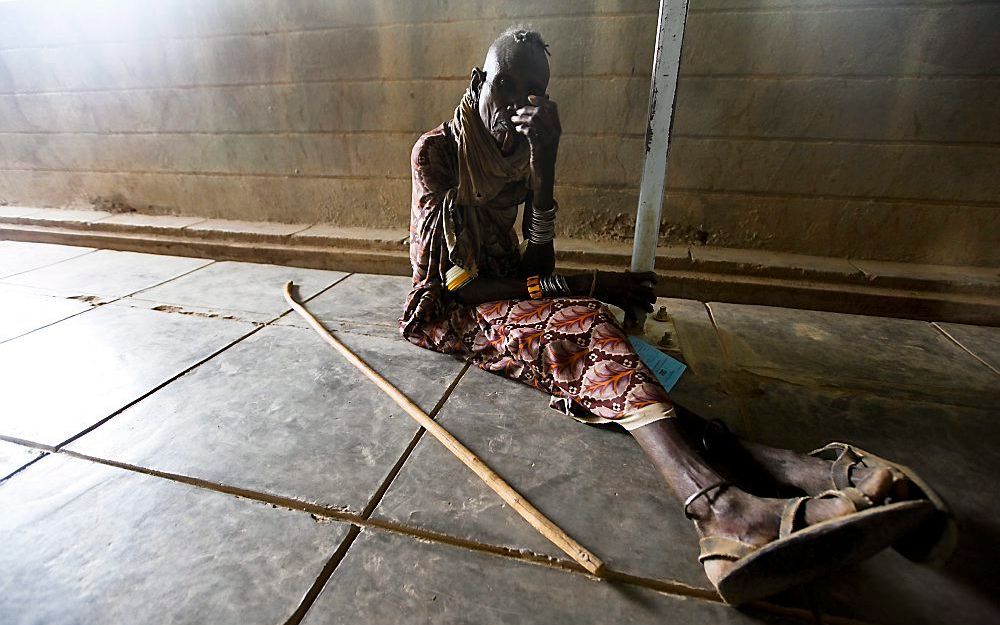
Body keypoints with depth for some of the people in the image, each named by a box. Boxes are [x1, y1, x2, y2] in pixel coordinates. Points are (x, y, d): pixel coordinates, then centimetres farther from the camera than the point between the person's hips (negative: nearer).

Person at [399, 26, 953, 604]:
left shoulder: (521, 154, 8)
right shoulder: (435, 150, -6)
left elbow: (538, 270, -4)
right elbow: (460, 280, -16)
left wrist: (542, 170, -17)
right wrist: (585, 287, -20)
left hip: (506, 295, 5)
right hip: (448, 311, -4)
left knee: (589, 346, -28)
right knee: (584, 326, -33)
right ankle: (720, 506, -52)